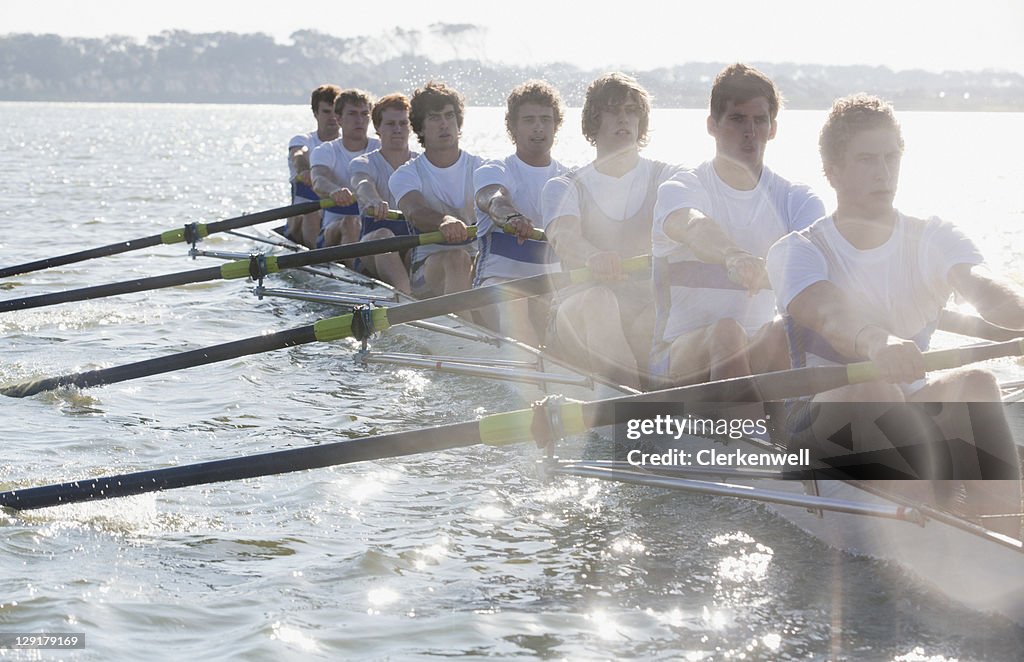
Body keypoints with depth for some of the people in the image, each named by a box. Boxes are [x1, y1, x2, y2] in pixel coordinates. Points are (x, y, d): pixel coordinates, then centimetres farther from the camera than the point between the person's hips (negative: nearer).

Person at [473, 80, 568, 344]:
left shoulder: (568, 179, 16)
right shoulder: (493, 171, 2)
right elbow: (491, 198, -22)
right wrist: (512, 216, -47)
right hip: (501, 276, -3)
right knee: (511, 310, -35)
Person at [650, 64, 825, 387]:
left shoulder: (796, 200, 9)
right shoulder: (681, 189, -1)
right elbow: (693, 226, -27)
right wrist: (734, 257, -52)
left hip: (759, 354, 3)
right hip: (679, 352, -3)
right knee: (726, 331, -36)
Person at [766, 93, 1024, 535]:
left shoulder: (934, 241, 5)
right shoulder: (796, 252, -3)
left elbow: (980, 286, -20)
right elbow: (828, 313, -28)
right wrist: (874, 341, -53)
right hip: (823, 414, -2)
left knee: (974, 384, -31)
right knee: (873, 389, -36)